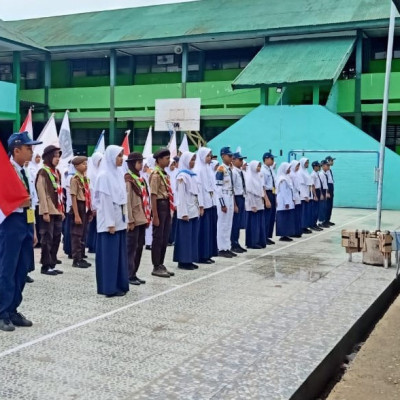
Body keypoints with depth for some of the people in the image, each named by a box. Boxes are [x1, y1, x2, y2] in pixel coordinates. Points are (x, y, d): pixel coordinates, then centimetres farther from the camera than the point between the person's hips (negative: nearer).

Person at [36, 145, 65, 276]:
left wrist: (62, 210, 15)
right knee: (47, 239, -4)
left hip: (57, 211, 8)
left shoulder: (57, 172, 16)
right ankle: (46, 266, 3)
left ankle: (52, 264, 16)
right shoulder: (43, 172, -8)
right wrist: (45, 211, -17)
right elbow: (42, 193, -13)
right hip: (48, 211, -8)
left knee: (56, 238, 9)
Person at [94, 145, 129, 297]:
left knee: (120, 253, 11)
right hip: (109, 220, -8)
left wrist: (125, 218, 12)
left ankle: (120, 285, 19)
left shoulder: (118, 174, 12)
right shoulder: (104, 175, -12)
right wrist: (110, 223, -18)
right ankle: (109, 288, 4)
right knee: (110, 254, -2)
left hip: (119, 219, 8)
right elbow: (104, 200, -16)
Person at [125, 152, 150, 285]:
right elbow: (127, 201, -16)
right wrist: (130, 220, -18)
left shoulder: (140, 179, 15)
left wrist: (148, 217, 14)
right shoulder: (128, 179, -11)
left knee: (139, 247, 11)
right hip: (134, 220, -8)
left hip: (142, 219, 8)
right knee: (131, 248, -2)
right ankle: (129, 276, 5)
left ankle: (134, 273, 19)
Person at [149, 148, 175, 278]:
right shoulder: (156, 175, -14)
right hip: (160, 206, -9)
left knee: (165, 238, 13)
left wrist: (171, 208, 14)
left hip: (167, 206, 9)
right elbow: (153, 195, -17)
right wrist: (155, 215, -19)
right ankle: (156, 267, 8)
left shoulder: (164, 174, 13)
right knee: (158, 238, -1)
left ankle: (161, 265, 22)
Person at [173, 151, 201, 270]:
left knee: (193, 235, 9)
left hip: (194, 210, 8)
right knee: (185, 235, -3)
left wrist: (200, 205, 6)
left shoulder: (192, 174, 14)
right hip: (186, 210, -8)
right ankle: (183, 261, 4)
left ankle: (189, 260, 16)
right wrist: (184, 213, -18)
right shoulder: (182, 176, -10)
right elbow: (181, 195, -14)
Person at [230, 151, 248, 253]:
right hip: (236, 198, -8)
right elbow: (232, 189, -17)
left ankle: (237, 243, 20)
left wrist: (243, 202, 15)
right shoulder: (233, 172, -14)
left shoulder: (242, 172, 12)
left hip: (242, 198, 8)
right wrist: (234, 204, -18)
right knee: (235, 222, -2)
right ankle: (233, 245, 7)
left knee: (239, 223, 12)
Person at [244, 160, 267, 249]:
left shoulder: (258, 176, 12)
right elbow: (249, 192, -14)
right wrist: (253, 205, -17)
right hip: (253, 204, -7)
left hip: (259, 203, 8)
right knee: (253, 223, -3)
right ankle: (252, 243, 3)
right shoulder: (249, 177, -11)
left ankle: (260, 241, 15)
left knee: (260, 223, 8)